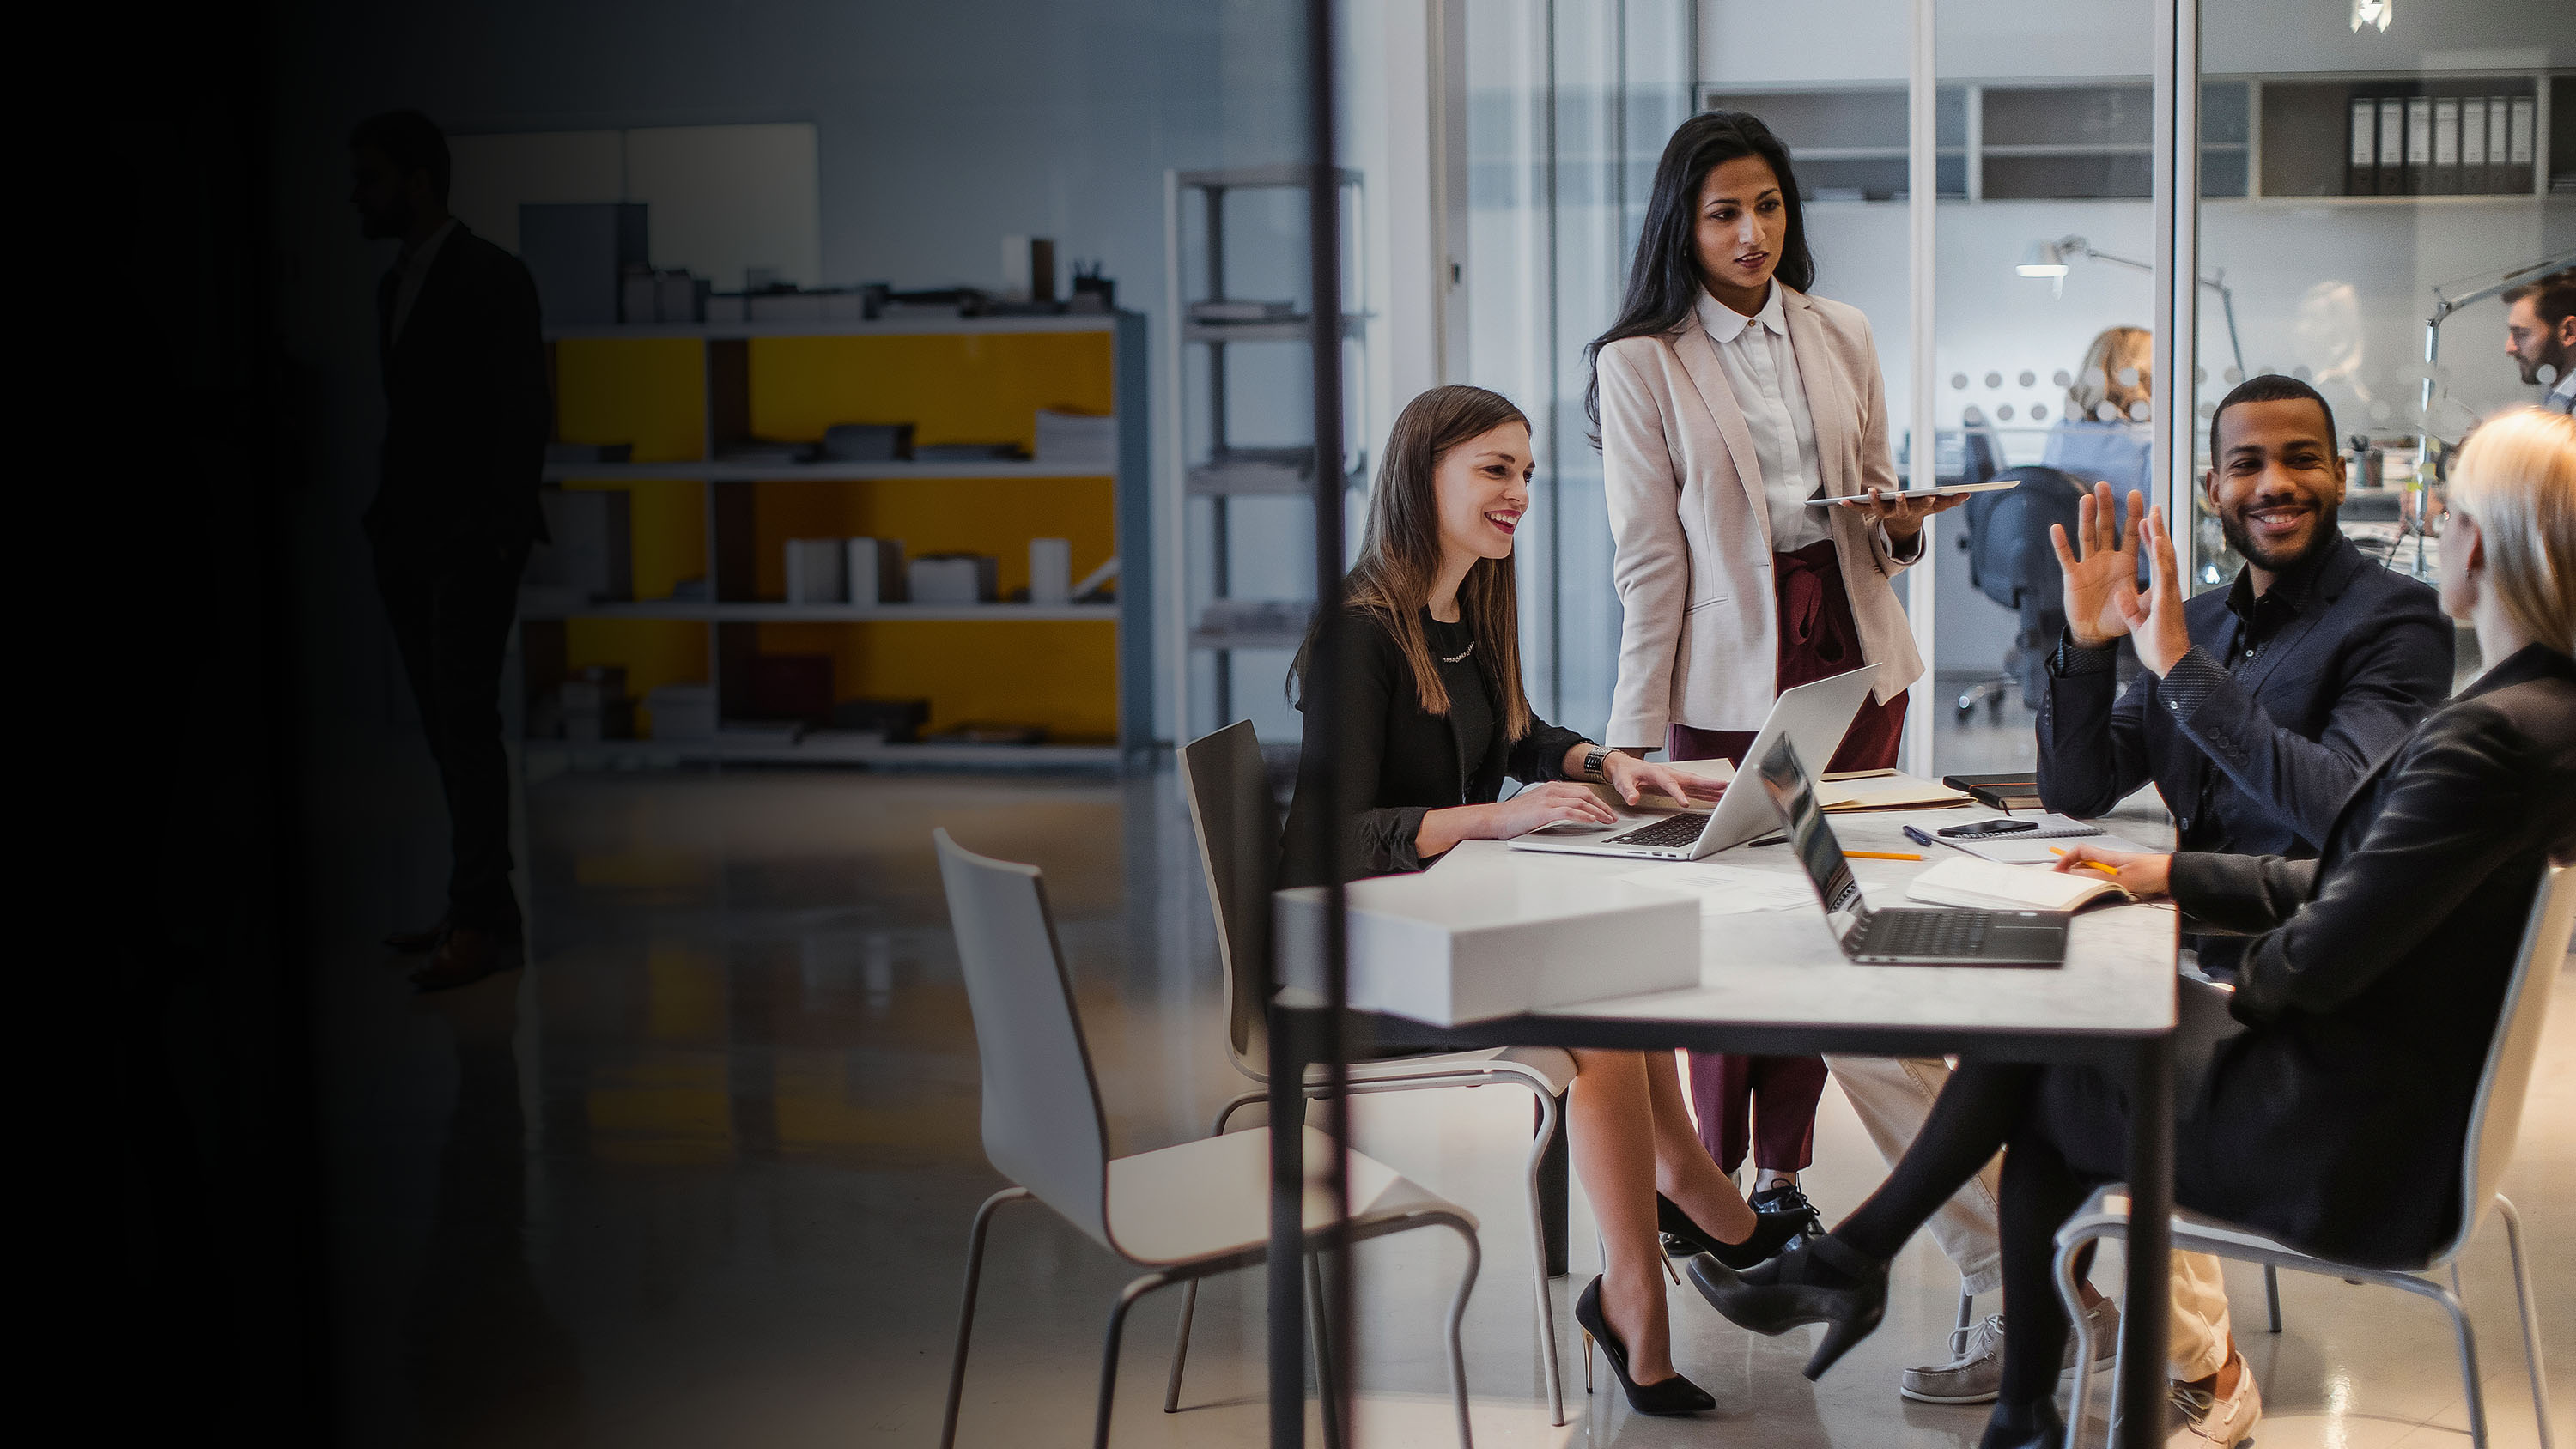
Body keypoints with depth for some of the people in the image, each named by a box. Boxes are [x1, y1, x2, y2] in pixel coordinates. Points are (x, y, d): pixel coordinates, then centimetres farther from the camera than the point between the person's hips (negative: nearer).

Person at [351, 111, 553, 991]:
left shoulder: (494, 279, -7)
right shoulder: (394, 286, 17)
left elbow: (526, 412, -11)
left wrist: (499, 531, -16)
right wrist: (386, 521, 11)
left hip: (474, 538, -8)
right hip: (409, 540, 8)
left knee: (465, 720, -12)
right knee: (446, 727, 7)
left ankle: (481, 920, -12)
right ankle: (480, 910, 12)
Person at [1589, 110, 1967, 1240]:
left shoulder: (1843, 339, 10)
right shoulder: (1639, 363, -3)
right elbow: (1648, 561, -5)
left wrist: (1904, 521, -7)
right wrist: (1634, 732, -9)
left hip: (1852, 653, 4)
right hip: (1729, 671, -4)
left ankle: (1784, 1177, 17)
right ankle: (1709, 1182, 13)